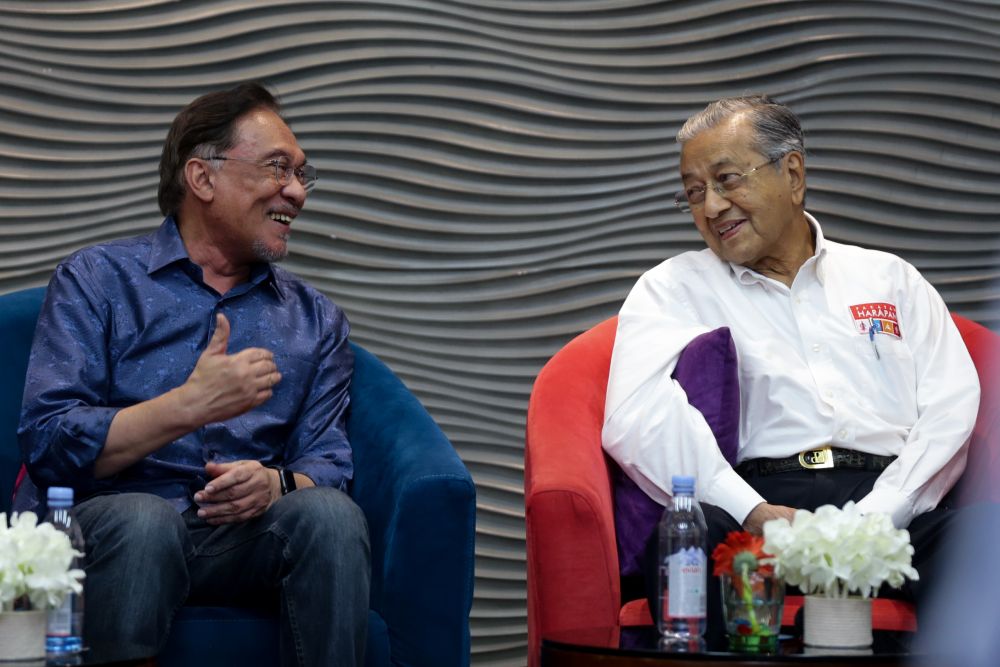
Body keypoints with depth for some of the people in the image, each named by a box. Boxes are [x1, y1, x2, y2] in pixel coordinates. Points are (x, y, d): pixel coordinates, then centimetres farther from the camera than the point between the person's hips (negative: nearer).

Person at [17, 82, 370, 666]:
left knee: (330, 511, -28)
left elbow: (327, 464, 11)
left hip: (247, 540, 3)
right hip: (110, 524, -3)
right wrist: (190, 406, -17)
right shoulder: (97, 281, 7)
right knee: (143, 519, -37)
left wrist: (276, 483, -14)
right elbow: (47, 443, -5)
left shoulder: (316, 320, 19)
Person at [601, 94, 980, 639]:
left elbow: (956, 410, 11)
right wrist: (754, 513, -17)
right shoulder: (674, 288, 19)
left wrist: (875, 517, -9)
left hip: (895, 505, 1)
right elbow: (638, 416, -1)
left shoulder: (890, 278, 25)